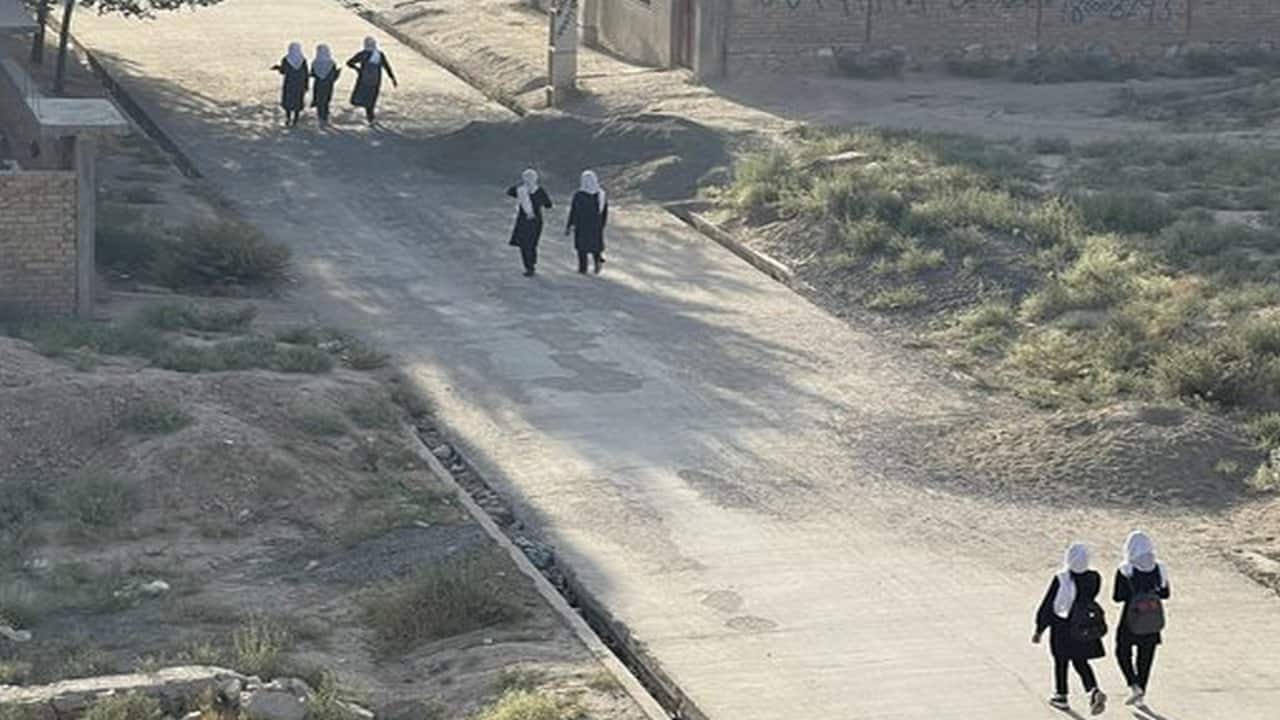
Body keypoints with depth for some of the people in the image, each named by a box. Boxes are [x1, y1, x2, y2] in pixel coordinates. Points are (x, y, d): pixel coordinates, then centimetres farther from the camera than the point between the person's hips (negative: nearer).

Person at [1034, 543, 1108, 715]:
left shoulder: (1060, 580, -23)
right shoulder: (1094, 578, -12)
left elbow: (1047, 606, -16)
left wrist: (1039, 630, -7)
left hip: (1062, 628, -3)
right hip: (1084, 627, 3)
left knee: (1061, 662, 17)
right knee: (1081, 662, 16)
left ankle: (1061, 697, 29)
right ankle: (1094, 691, -6)